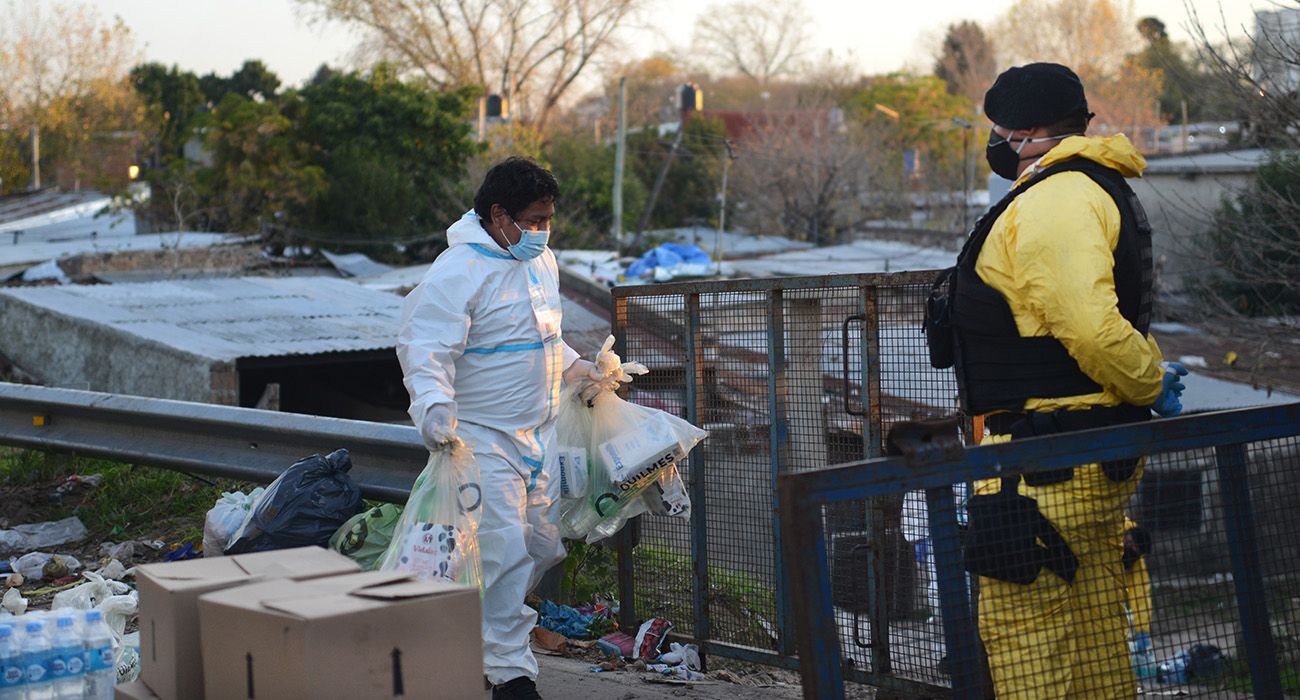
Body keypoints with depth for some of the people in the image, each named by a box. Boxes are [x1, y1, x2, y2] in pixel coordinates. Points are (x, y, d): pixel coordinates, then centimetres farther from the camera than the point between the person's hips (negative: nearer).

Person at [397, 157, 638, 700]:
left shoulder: (541, 261, 11)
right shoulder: (457, 272, -17)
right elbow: (423, 347, -25)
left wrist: (577, 370, 16)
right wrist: (433, 403, -41)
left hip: (538, 433, 9)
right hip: (483, 437, -8)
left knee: (544, 545, 12)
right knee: (504, 551, -11)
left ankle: (483, 629, 32)